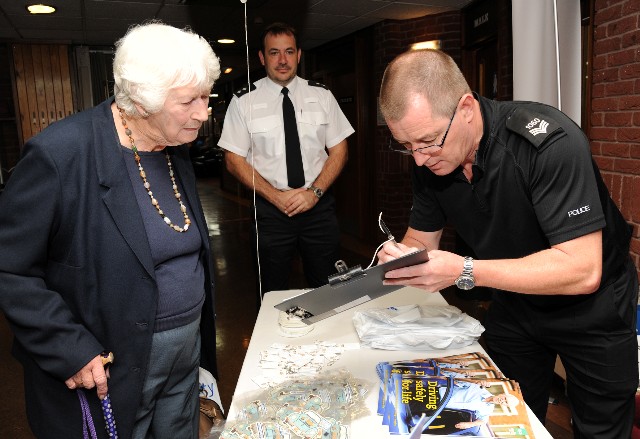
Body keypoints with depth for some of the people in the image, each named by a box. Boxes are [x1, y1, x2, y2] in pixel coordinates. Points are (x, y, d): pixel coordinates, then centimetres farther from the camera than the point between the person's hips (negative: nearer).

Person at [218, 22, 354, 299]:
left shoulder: (321, 96, 4)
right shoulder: (244, 101, -1)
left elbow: (339, 150, 5)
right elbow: (234, 160, -1)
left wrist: (315, 191, -11)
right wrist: (275, 196, -12)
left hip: (318, 206, 1)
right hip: (270, 210, -1)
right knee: (274, 295, 11)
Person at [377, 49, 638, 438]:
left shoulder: (548, 141, -32)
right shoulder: (428, 159, -14)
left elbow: (582, 271, -35)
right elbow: (422, 241, -3)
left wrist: (464, 271, -40)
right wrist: (401, 257, -27)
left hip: (593, 308, -4)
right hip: (515, 303, 5)